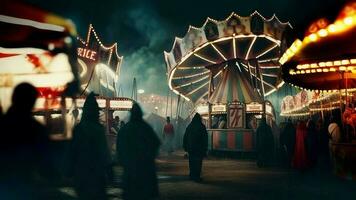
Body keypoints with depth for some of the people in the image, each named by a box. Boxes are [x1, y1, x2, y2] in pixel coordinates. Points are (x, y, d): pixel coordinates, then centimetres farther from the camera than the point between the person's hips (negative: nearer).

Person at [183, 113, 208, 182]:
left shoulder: (189, 126, 3)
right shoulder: (202, 127, -7)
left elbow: (185, 137, 6)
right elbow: (205, 138, -8)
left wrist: (185, 147, 13)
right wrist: (205, 148, -3)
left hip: (190, 147, 4)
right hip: (199, 147, -3)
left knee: (192, 162, 15)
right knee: (198, 162, 1)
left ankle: (192, 175, 23)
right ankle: (197, 177, -2)